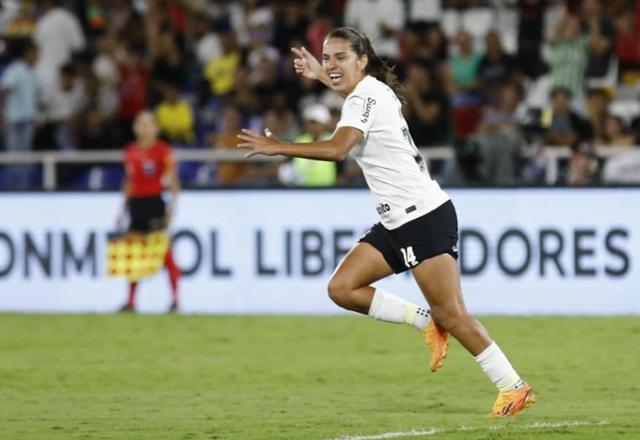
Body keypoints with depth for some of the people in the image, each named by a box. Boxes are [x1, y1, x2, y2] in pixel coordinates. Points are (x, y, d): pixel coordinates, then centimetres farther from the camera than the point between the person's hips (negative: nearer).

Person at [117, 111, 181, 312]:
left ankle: (175, 299, -4)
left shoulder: (162, 150, -3)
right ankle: (131, 300, 10)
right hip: (135, 203, 5)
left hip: (154, 202, -5)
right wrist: (124, 208, 18)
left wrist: (172, 204, -14)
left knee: (164, 251, -7)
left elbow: (173, 179, -5)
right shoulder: (130, 151, 12)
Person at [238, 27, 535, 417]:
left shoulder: (366, 97, -14)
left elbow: (337, 148, -31)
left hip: (426, 216, -10)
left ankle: (514, 387, -5)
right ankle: (428, 322, 7)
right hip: (397, 223, 10)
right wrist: (320, 75, 42)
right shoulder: (371, 91, 14)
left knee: (451, 314, -11)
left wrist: (278, 148, -27)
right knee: (343, 288, 0)